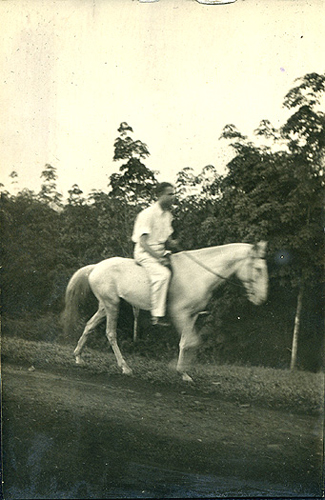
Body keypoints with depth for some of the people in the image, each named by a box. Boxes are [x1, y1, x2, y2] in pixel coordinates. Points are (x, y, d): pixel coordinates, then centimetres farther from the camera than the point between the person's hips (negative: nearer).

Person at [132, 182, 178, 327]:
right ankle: (157, 316, -30)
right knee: (163, 274, -32)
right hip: (145, 253, -9)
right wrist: (158, 258, -26)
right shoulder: (148, 214, -15)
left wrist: (171, 242, -4)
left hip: (160, 251, 9)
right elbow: (143, 242, -20)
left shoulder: (168, 214, 10)